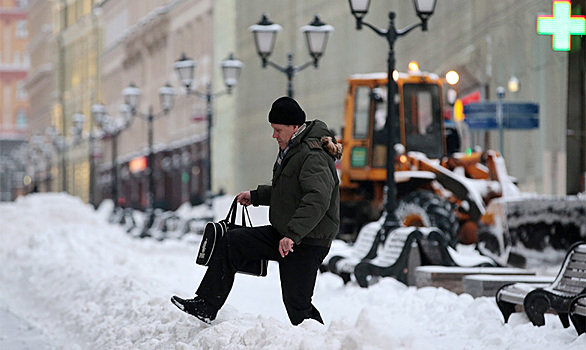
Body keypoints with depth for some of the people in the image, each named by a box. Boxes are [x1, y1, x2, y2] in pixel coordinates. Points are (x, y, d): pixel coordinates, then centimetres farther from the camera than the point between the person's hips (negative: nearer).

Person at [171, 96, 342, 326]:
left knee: (297, 305, -9)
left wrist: (292, 235, -38)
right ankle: (206, 306, 7)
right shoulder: (292, 150, 14)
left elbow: (317, 200, -33)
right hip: (283, 234, 10)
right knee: (231, 243, 6)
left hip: (308, 243, -10)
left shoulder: (313, 156, -20)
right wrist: (256, 196, 22)